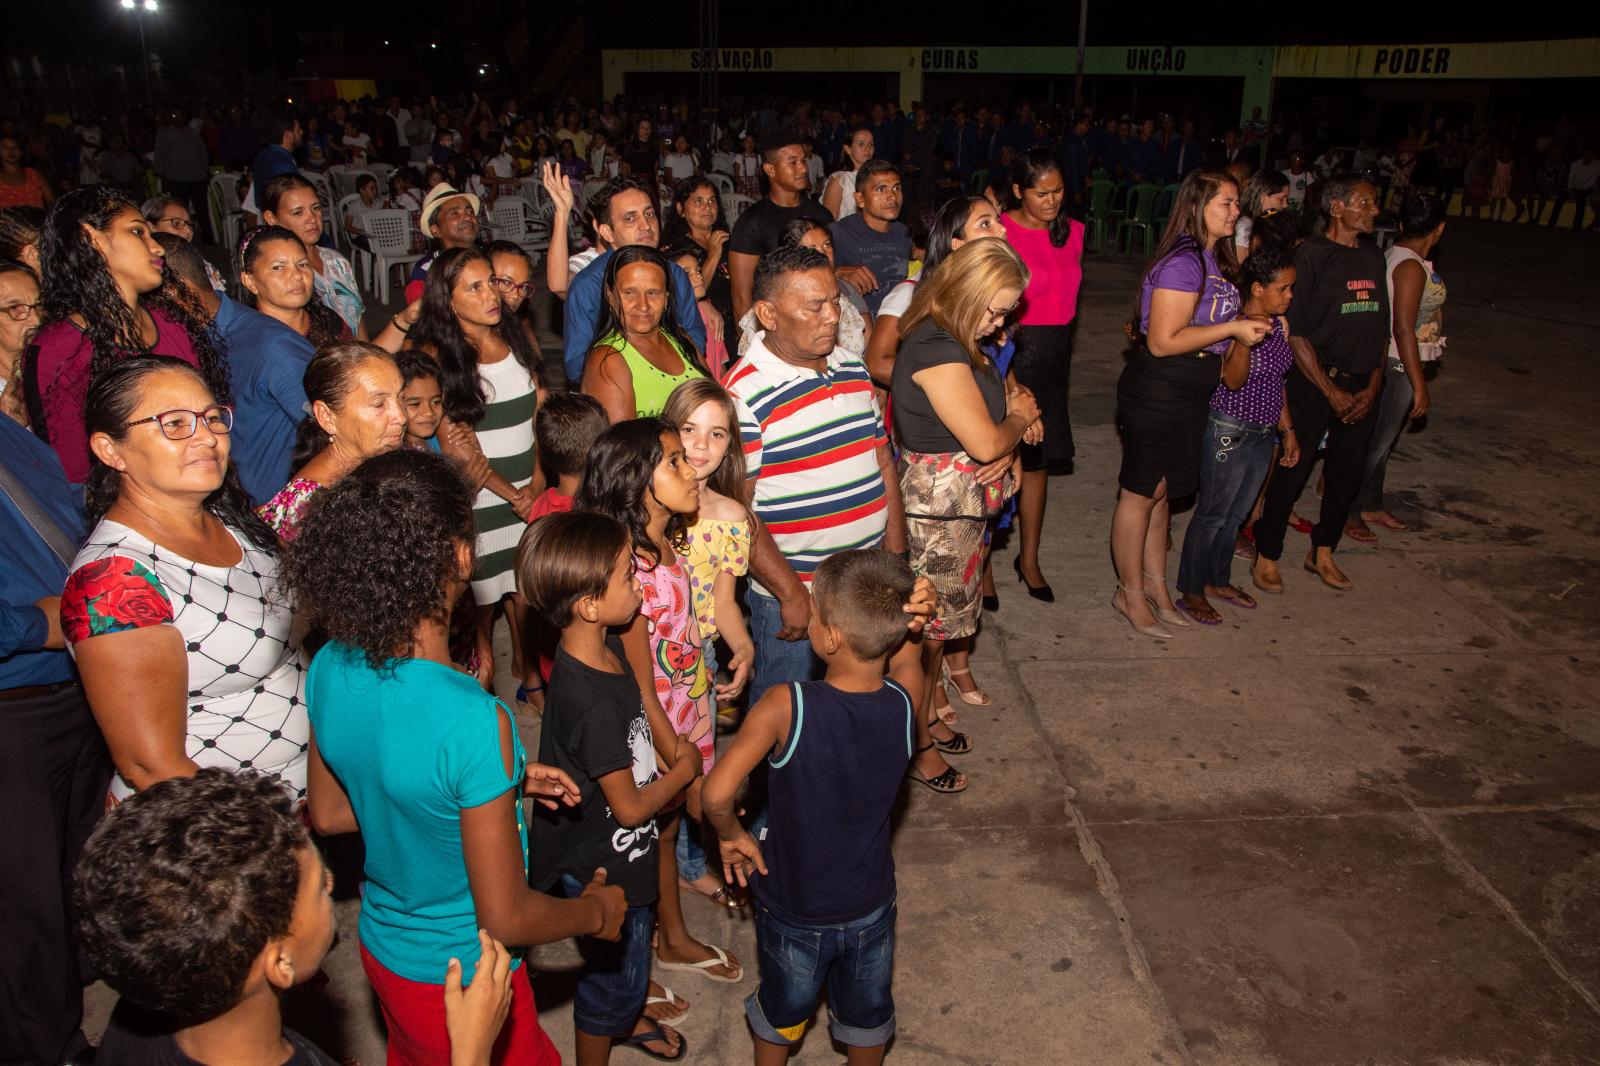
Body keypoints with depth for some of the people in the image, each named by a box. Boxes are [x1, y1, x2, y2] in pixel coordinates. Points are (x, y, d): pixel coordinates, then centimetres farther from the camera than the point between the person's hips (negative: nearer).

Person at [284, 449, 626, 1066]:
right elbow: (505, 920, -27)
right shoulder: (473, 721, -36)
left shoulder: (330, 669, -14)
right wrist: (596, 911, -6)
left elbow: (328, 816, 3)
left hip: (381, 949, 7)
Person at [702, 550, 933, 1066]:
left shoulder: (785, 706, -32)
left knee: (781, 1011, 29)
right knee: (867, 1013, 31)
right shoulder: (905, 701, -23)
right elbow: (901, 653, -1)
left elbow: (716, 794, -37)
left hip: (793, 910, -2)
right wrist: (906, 616, -21)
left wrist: (731, 835, -17)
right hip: (870, 907, 2)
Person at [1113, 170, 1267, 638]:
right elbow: (1162, 341, -24)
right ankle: (1129, 593, 16)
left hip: (1189, 395, 9)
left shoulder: (1214, 258, 10)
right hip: (1156, 393, -9)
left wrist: (1248, 327, 7)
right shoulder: (1183, 262, -20)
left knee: (1161, 491, 18)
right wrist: (1233, 328, -20)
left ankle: (1154, 582, 31)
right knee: (1140, 492, 3)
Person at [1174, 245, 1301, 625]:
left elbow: (1277, 383, 15)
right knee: (1212, 514, 1)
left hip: (1264, 433, 8)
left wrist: (1288, 430, 17)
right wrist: (1246, 339, -40)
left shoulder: (1280, 325, 6)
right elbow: (1232, 380, -25)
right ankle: (1190, 592, 13)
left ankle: (1219, 580, 33)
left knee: (1237, 513, 17)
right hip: (1230, 431, -8)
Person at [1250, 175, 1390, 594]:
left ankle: (1322, 553, 29)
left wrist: (1372, 387, 2)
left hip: (1362, 385, 7)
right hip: (1314, 382, -6)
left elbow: (1381, 327, 13)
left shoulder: (1374, 257, 11)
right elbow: (1295, 331, -13)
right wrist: (1332, 392, -12)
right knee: (1292, 470, -1)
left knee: (1348, 473, 12)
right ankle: (1266, 558, 13)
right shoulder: (1310, 256, -9)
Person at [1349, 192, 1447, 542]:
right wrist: (1419, 385, -21)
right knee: (1376, 441, 1)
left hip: (1390, 360, 9)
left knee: (1381, 439, 19)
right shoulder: (1412, 267, -21)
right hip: (1398, 365, -9)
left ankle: (1371, 505, 33)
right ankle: (1347, 512, 12)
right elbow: (1404, 330, -24)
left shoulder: (1394, 256, 5)